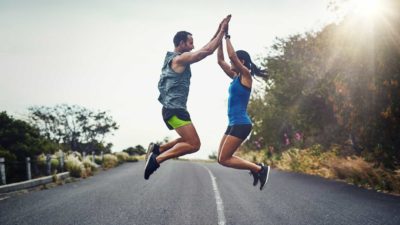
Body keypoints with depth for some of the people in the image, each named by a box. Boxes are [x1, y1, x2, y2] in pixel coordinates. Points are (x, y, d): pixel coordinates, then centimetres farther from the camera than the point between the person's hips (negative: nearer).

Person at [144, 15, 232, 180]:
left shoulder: (176, 59, 19)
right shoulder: (181, 58, -10)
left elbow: (205, 49, 26)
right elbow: (208, 51, -14)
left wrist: (219, 31, 22)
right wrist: (222, 32, -4)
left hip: (173, 109, 10)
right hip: (175, 109, -10)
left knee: (189, 140, 23)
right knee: (194, 144, -15)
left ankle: (157, 149, 11)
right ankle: (157, 159, -18)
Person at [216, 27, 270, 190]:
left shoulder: (246, 75, -8)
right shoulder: (235, 77, 15)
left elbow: (232, 55, -20)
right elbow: (220, 60, 18)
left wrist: (227, 37, -10)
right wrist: (220, 39, 13)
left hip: (241, 124, -9)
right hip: (234, 124, 9)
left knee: (224, 159, -10)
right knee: (222, 158, 6)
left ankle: (260, 169, -3)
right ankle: (256, 168, 12)